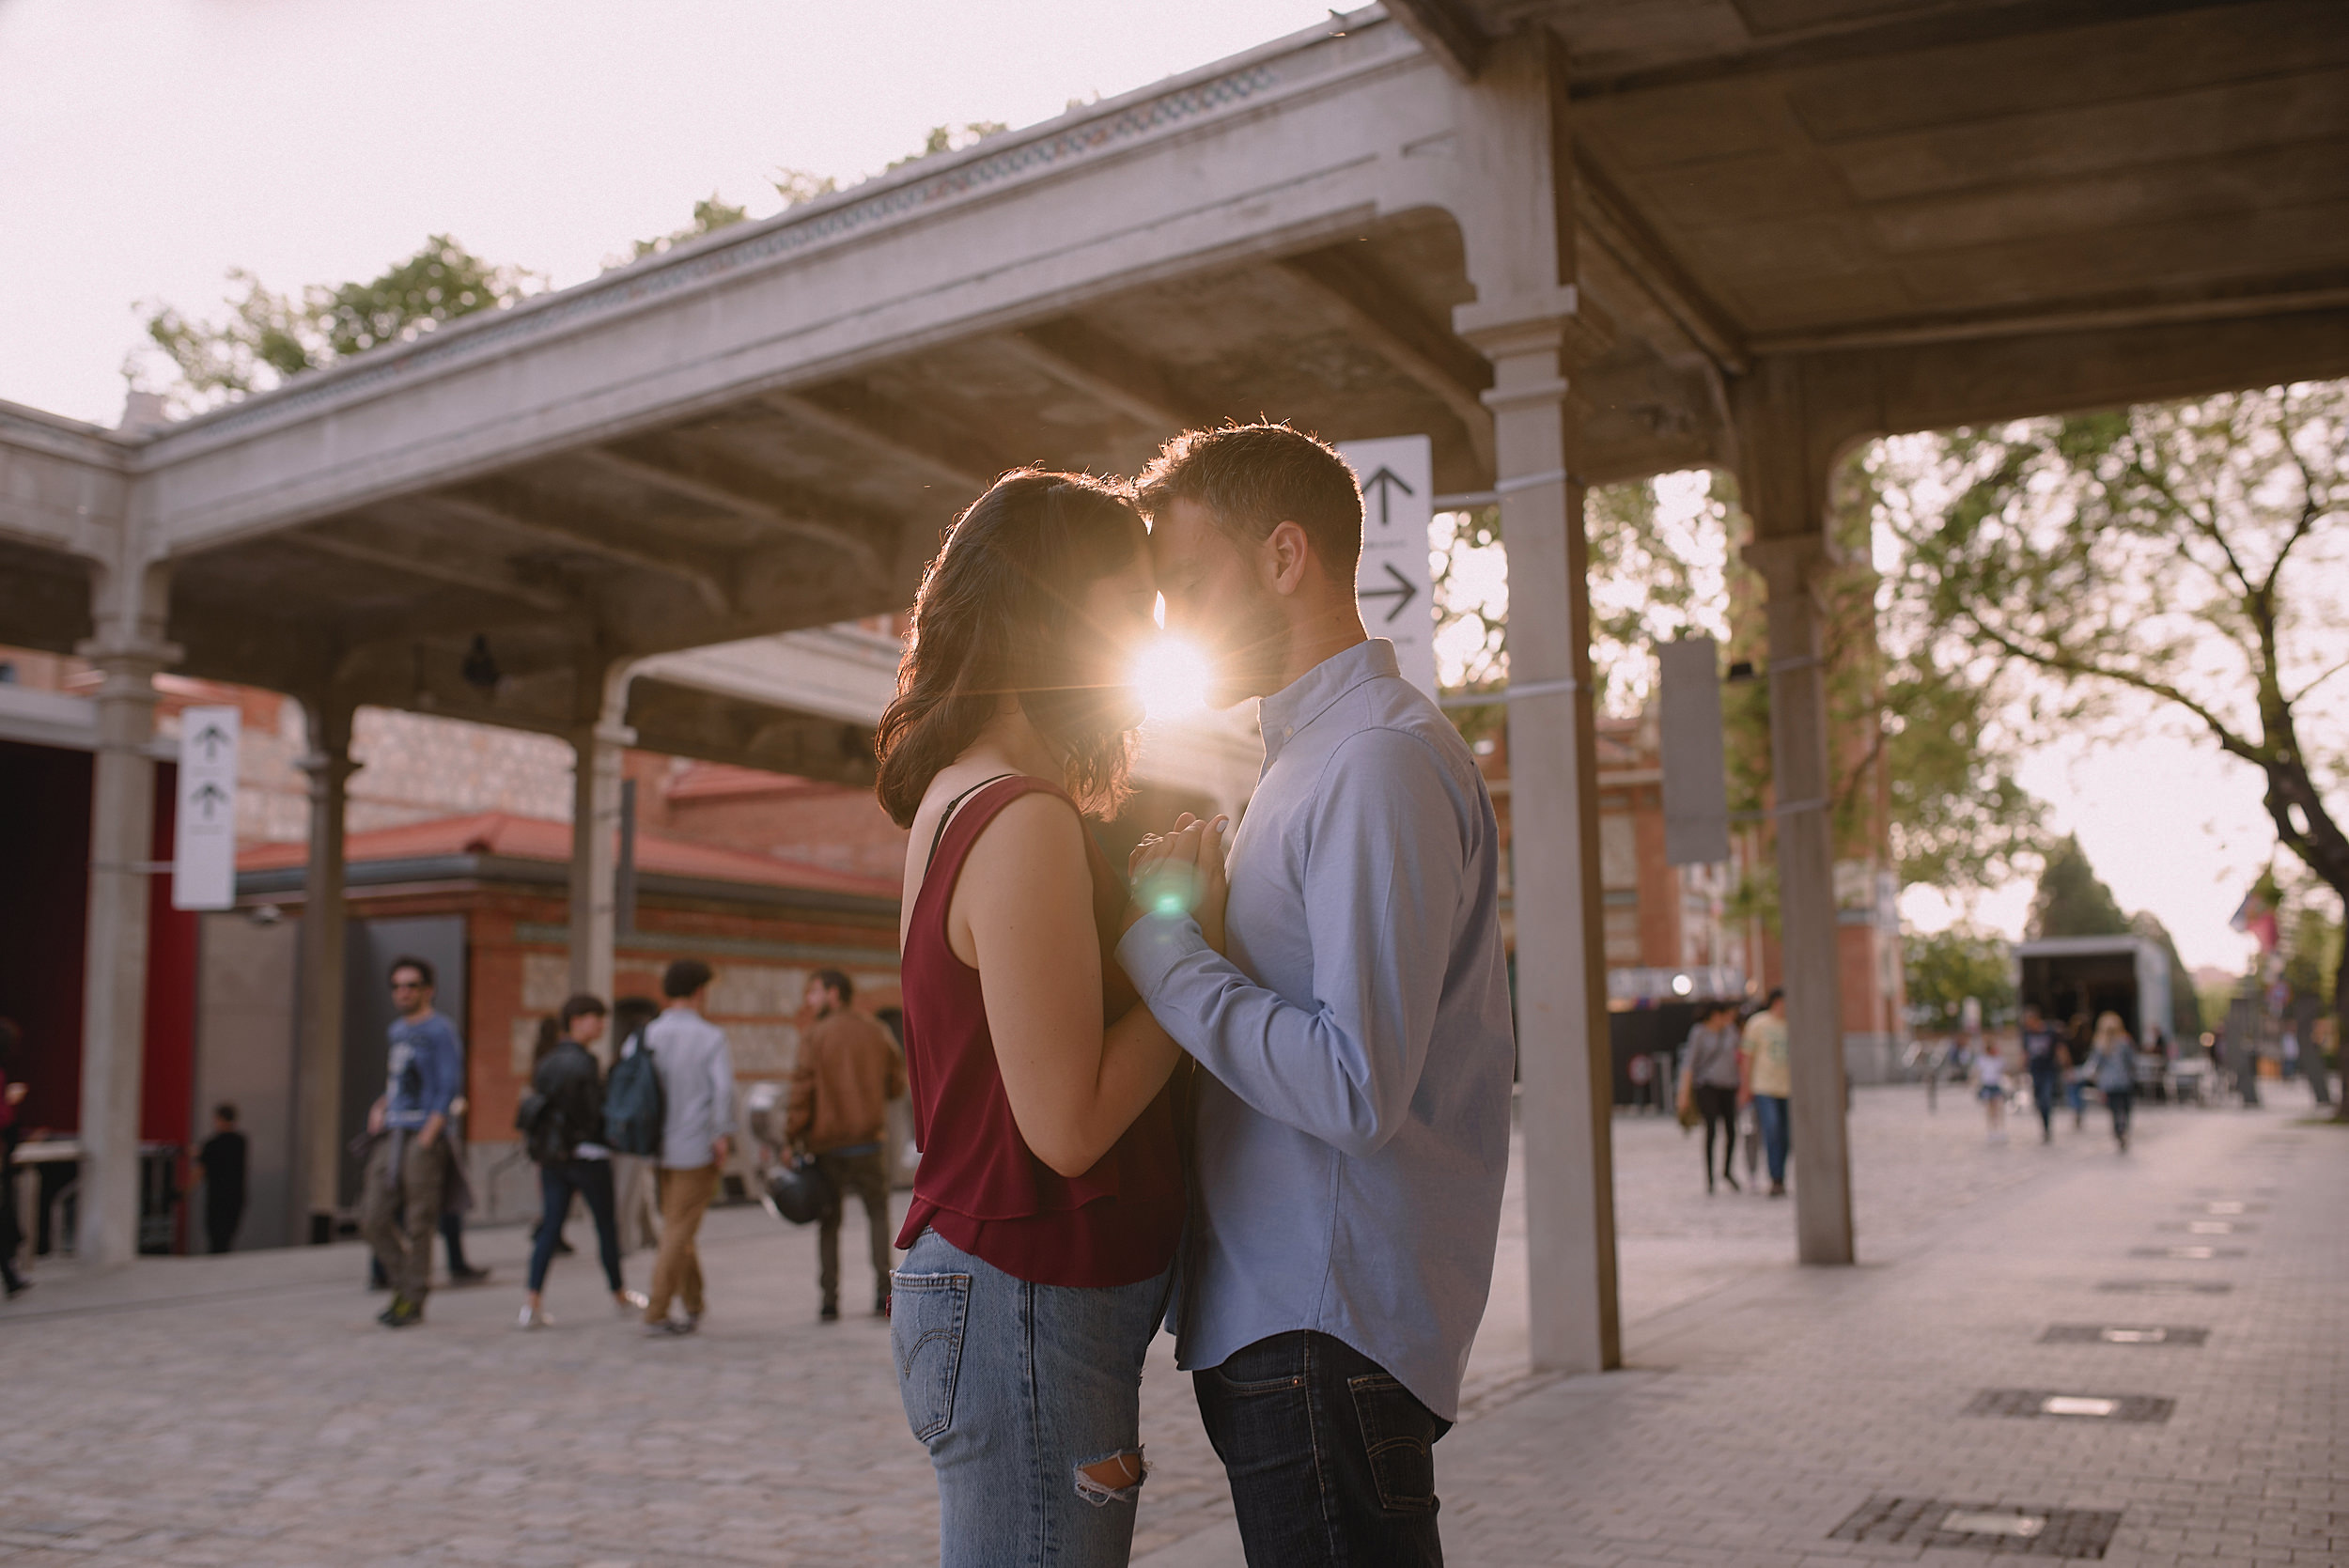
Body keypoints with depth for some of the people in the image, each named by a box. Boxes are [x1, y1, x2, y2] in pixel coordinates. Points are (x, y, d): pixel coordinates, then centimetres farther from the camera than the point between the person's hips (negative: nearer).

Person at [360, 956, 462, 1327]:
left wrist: (428, 1134, -18)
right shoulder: (397, 1029, 18)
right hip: (391, 1134, 7)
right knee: (373, 1219, 5)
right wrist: (381, 1107, 12)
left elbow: (449, 1086, -11)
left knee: (417, 1224, -3)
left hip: (422, 1136, -7)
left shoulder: (439, 1030, -6)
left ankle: (414, 1300, 7)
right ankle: (402, 1286, 21)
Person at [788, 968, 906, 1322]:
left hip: (827, 1144, -1)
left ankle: (829, 1301, 7)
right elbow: (895, 1085, 8)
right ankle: (883, 1294, 5)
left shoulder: (814, 1038, -6)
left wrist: (792, 1134, -1)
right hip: (867, 1142, 1)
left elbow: (802, 1093, -9)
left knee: (829, 1223, 9)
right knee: (878, 1215, 13)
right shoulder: (877, 1034, 3)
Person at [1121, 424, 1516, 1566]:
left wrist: (1158, 945, -16)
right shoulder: (1313, 757, 17)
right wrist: (1193, 916, 5)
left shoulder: (1383, 761, -16)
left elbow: (1356, 1089, -24)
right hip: (1281, 1310, 10)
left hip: (1323, 1337, -10)